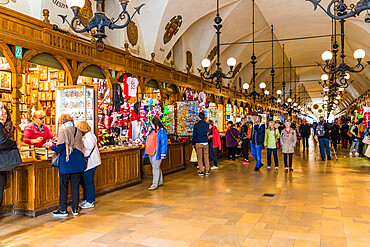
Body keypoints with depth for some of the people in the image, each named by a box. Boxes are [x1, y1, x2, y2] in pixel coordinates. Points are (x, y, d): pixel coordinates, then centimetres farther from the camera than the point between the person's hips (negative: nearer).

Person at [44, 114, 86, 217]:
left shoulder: (63, 132, -10)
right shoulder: (78, 131, 7)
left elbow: (59, 148, -15)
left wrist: (51, 145, 5)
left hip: (66, 164, -5)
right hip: (77, 163, 5)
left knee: (63, 187, 6)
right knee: (75, 186, 11)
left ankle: (63, 210, 12)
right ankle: (75, 209, 16)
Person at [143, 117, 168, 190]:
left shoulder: (162, 131, -10)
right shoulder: (151, 130, 13)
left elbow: (164, 143, -13)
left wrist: (163, 154, -16)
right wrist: (147, 151, 19)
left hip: (157, 153, -8)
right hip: (150, 152, 8)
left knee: (155, 168, -6)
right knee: (154, 167, 15)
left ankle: (155, 184, 0)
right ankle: (160, 181, 27)